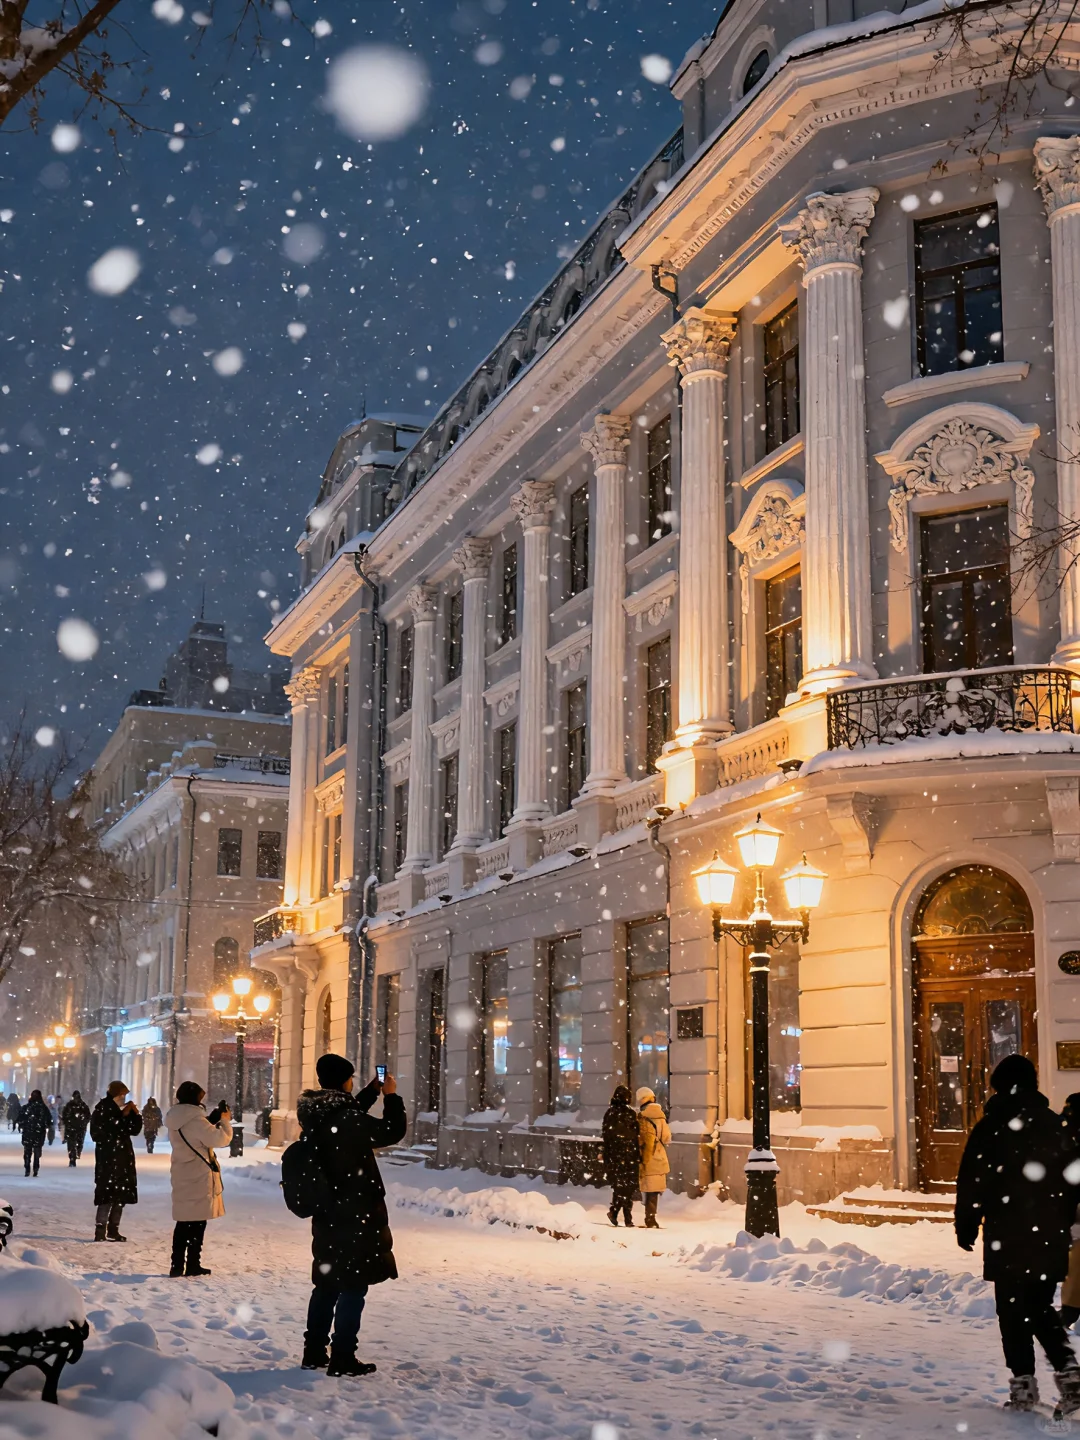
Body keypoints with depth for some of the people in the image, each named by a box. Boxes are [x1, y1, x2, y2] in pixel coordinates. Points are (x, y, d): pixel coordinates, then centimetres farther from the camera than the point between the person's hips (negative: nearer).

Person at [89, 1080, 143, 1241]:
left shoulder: (121, 1110, 16)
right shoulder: (102, 1109, -6)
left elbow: (134, 1130, 14)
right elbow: (107, 1130, -18)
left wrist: (136, 1114, 0)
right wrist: (123, 1115, -18)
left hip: (123, 1157, 8)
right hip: (108, 1157, -8)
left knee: (121, 1193, 7)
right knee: (107, 1193, -15)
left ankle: (113, 1229, 14)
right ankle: (100, 1230, -15)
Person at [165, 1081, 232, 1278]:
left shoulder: (175, 1119, 9)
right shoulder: (194, 1120, -19)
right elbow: (219, 1138, -20)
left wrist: (215, 1121, 9)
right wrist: (225, 1121, -4)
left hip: (182, 1177, 8)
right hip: (199, 1179, -8)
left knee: (183, 1222, 12)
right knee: (197, 1223, 2)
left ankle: (177, 1265, 12)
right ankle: (193, 1265, 7)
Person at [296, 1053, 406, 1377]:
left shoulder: (316, 1116, 3)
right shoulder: (345, 1118, -22)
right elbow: (394, 1131, -13)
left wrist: (373, 1090, 25)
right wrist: (391, 1096, -1)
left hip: (327, 1213, 8)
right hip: (355, 1213, -8)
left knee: (327, 1282, 18)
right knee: (354, 1285, 0)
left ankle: (314, 1353, 25)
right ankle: (342, 1359, 3)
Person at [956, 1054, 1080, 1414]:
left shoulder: (990, 1127, -6)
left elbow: (972, 1182, -7)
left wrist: (966, 1226, 3)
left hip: (1006, 1237, -4)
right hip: (1049, 1236, 4)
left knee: (1013, 1310, 4)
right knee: (1041, 1307, 16)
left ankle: (1023, 1383, 2)